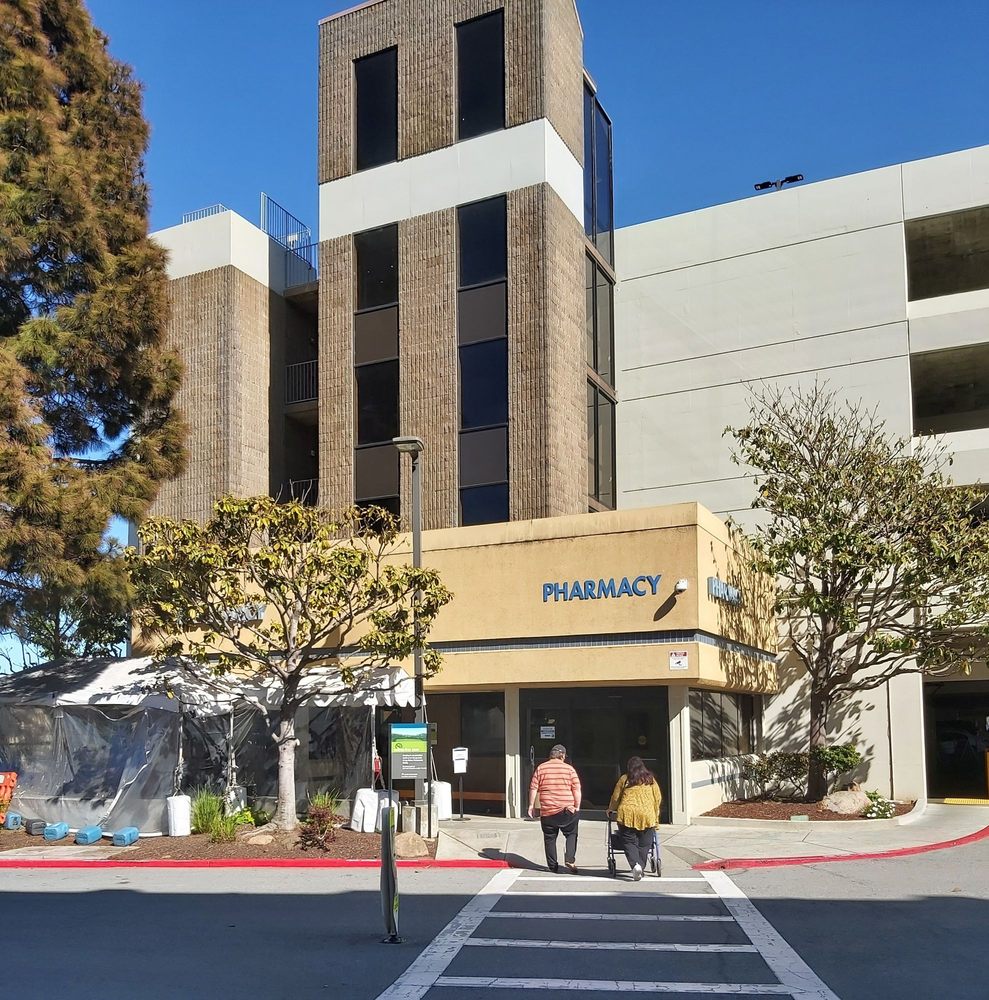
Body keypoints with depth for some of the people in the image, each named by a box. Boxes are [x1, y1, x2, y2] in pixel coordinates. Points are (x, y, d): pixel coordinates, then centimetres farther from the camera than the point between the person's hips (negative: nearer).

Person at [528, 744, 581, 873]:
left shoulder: (541, 768, 3)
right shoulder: (569, 769, 0)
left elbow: (533, 788, 2)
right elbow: (576, 789, -3)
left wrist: (531, 805, 9)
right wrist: (577, 806, 4)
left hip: (547, 811, 1)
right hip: (567, 810, -1)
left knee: (549, 838, 11)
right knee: (571, 835, 13)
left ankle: (552, 865, 14)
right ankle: (570, 859, -4)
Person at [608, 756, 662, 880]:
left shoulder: (625, 779, 9)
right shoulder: (650, 779, 14)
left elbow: (615, 797, 13)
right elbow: (658, 798, 13)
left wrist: (611, 810, 31)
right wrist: (655, 815, 24)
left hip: (627, 814, -1)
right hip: (647, 815, 1)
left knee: (629, 842, 3)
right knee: (644, 845, 11)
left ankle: (635, 864, -17)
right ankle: (641, 867, 5)